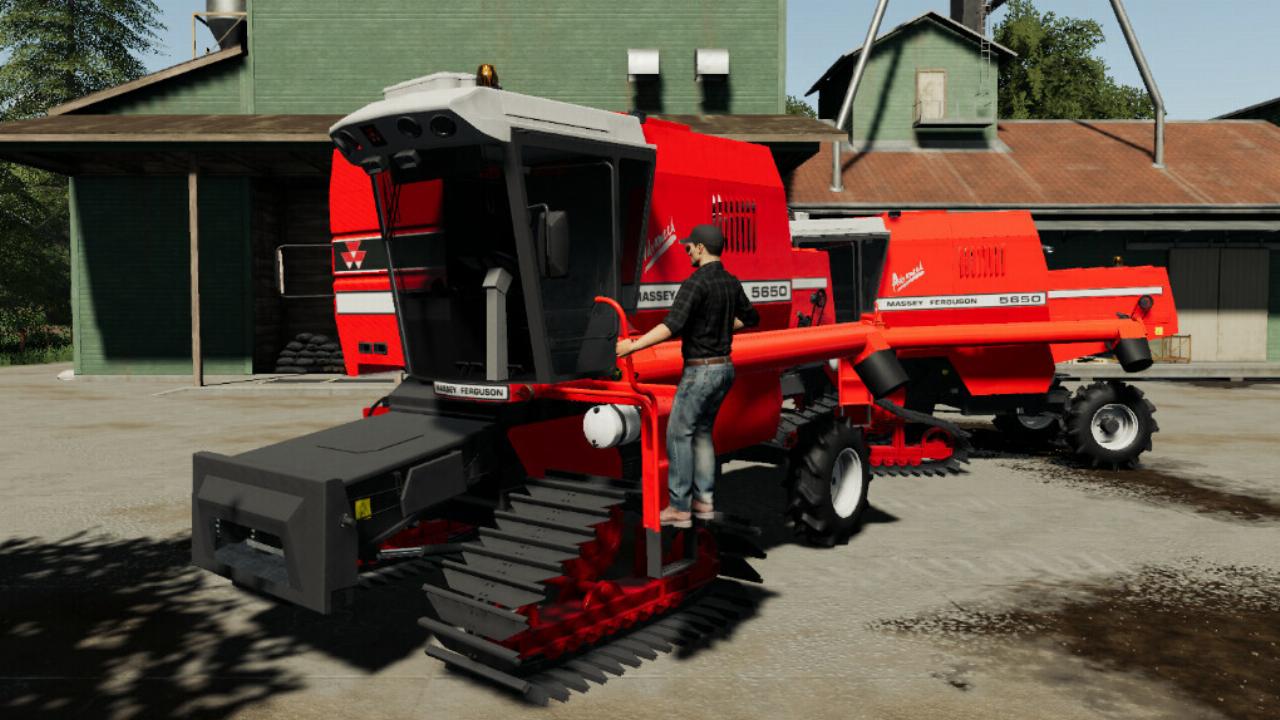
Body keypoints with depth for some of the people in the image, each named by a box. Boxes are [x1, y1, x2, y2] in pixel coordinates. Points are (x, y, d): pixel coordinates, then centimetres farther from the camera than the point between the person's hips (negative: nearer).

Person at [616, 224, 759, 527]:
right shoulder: (731, 283, 9)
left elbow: (672, 325, -29)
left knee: (678, 434, 0)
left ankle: (679, 508, 2)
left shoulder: (696, 283, -17)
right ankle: (704, 500, 20)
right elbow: (750, 318, 24)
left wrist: (633, 345, -27)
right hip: (725, 368, 8)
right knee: (702, 432, 17)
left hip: (700, 370, -8)